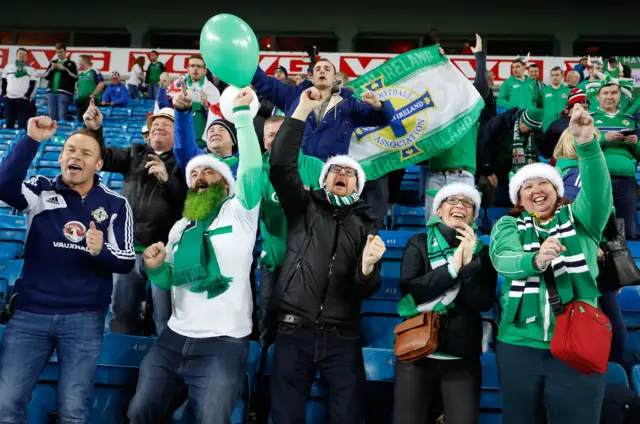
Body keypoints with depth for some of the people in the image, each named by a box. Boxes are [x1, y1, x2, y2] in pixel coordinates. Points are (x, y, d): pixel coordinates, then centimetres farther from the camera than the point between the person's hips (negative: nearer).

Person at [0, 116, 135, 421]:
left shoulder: (116, 205, 1)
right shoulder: (40, 191, 2)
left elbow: (127, 262, -1)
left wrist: (101, 252, -22)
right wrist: (32, 140, -26)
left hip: (85, 318, 0)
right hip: (30, 313, 1)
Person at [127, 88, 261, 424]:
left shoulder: (239, 212, 0)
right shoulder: (180, 227, 16)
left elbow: (252, 166, -15)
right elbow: (169, 283, 20)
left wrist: (241, 112, -16)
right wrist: (155, 268, -2)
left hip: (223, 344, -6)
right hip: (173, 340, 6)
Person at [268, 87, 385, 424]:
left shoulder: (365, 225, 10)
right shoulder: (304, 207, 8)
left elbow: (366, 290, 5)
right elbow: (281, 164, -8)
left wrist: (368, 267, -19)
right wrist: (303, 110, -11)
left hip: (342, 336, 1)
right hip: (294, 331, -1)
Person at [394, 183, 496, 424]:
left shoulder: (482, 252, 6)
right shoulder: (419, 243, 4)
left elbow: (483, 303, -5)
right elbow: (409, 289, -10)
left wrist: (469, 262, -15)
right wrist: (452, 267, -15)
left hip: (463, 358, 1)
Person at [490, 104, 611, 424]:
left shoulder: (579, 219, 9)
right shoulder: (507, 226, 8)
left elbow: (597, 190, -12)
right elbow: (503, 259, -13)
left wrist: (586, 144, -28)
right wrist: (535, 261, -34)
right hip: (518, 345, 1)